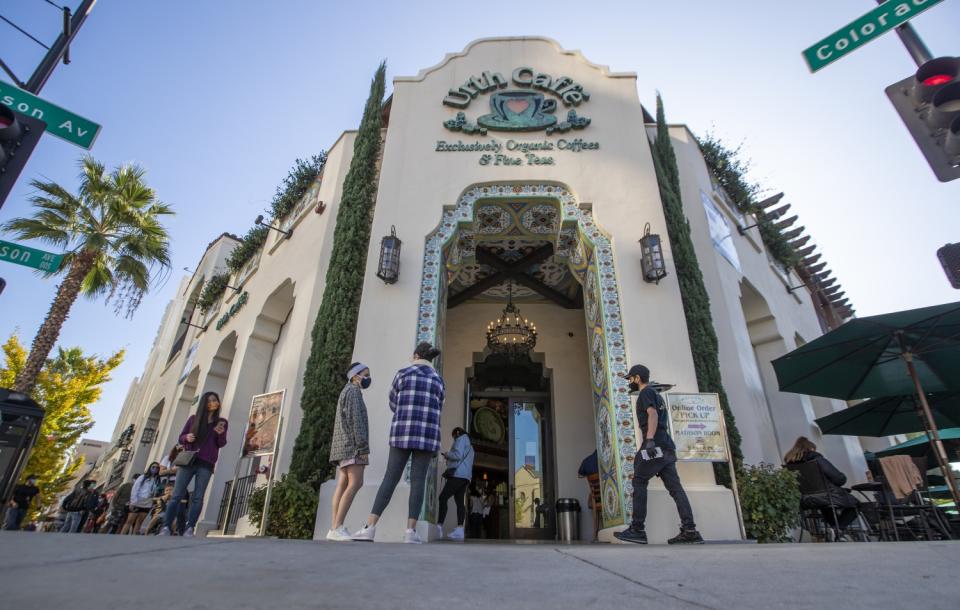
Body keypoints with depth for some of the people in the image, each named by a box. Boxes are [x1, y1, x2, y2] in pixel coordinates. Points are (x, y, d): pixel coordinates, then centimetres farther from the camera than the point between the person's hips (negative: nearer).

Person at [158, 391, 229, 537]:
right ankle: (166, 527, 2)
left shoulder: (221, 422, 8)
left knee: (198, 497, -4)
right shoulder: (193, 418, 10)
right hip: (188, 461, 1)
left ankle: (189, 528, -2)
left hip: (206, 464, -1)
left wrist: (220, 434, -16)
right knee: (177, 495, -3)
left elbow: (221, 444, 5)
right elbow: (181, 437, 11)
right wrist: (187, 437, -12)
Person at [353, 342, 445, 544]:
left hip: (403, 433, -1)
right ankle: (410, 531, -9)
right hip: (426, 435, 1)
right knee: (418, 481, 0)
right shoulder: (438, 380, 10)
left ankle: (369, 527, -6)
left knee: (390, 479, 0)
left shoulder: (403, 374, 4)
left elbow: (394, 405, 13)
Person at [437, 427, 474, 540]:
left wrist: (447, 455, 3)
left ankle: (439, 526, -17)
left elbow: (458, 455, -14)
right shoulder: (469, 445, 30)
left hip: (458, 474, -9)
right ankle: (459, 530, -13)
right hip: (465, 476, 9)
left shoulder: (461, 439, 1)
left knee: (443, 497, -10)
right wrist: (449, 460, 25)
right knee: (459, 501, -2)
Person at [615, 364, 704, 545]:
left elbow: (653, 414, -17)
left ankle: (637, 529, -7)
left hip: (655, 445, -9)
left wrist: (649, 440, -27)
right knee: (675, 487, 4)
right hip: (666, 446, 9)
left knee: (639, 482, -6)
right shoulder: (656, 395, 26)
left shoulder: (646, 392, -2)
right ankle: (690, 531, -2)